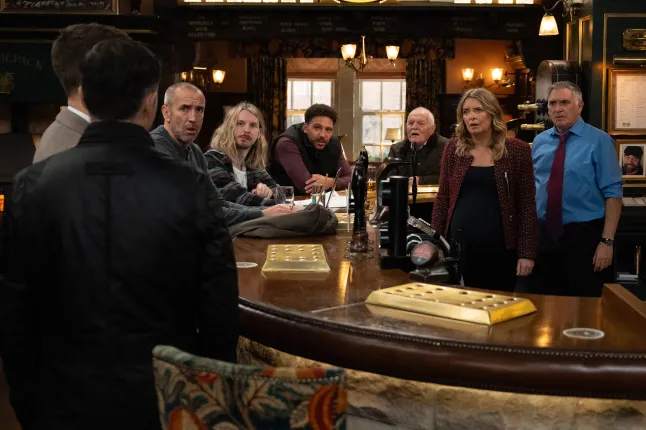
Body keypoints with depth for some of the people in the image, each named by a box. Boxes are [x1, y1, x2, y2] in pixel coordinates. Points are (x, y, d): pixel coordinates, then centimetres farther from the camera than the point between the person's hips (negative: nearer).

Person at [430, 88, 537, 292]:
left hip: (500, 248, -2)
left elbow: (527, 205, -2)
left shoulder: (517, 150, -3)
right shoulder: (453, 148, 4)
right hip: (458, 246, 2)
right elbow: (442, 198, 8)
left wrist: (527, 252, -7)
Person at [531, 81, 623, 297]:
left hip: (583, 236, -4)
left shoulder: (599, 141, -6)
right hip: (543, 235, 4)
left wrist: (607, 241, -16)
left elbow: (613, 193, -10)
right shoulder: (539, 142, 8)